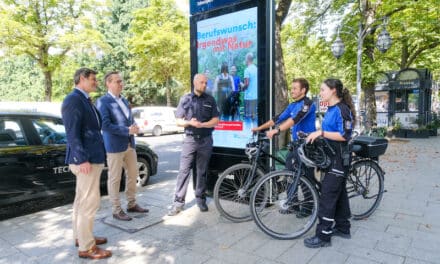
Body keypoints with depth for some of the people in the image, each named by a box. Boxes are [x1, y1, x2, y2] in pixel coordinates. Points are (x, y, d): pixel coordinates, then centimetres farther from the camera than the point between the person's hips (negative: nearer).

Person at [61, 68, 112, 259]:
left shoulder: (84, 100, 16)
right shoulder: (73, 99, -14)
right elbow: (72, 132, -21)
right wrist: (82, 159, -24)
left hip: (92, 157, 10)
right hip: (86, 159, -10)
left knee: (82, 200, 18)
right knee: (90, 202, -4)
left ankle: (81, 236, 32)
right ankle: (86, 247, 7)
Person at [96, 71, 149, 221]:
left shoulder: (124, 100, 16)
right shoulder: (103, 101, -10)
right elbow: (105, 125, -19)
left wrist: (134, 127, -4)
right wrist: (127, 130, -20)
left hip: (129, 144, 8)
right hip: (114, 145, -8)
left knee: (133, 174, 14)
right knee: (114, 179, 3)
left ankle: (132, 204, 29)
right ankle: (116, 210, 15)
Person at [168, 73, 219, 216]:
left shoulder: (210, 100, 5)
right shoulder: (185, 99, 3)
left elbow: (216, 120, 0)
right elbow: (178, 121, 2)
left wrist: (201, 124, -16)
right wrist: (189, 122, -18)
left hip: (205, 140, 1)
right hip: (190, 140, -1)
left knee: (202, 171, 9)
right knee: (183, 170, -3)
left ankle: (200, 198, 22)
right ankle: (178, 201, 4)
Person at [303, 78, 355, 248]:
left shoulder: (342, 109, -15)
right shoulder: (331, 110, 13)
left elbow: (344, 135, -23)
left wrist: (321, 132, -23)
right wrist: (315, 135, 10)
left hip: (338, 158, -10)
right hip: (331, 157, 10)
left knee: (328, 195, -7)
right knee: (338, 192, 17)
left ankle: (323, 236, 1)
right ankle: (343, 228, 29)